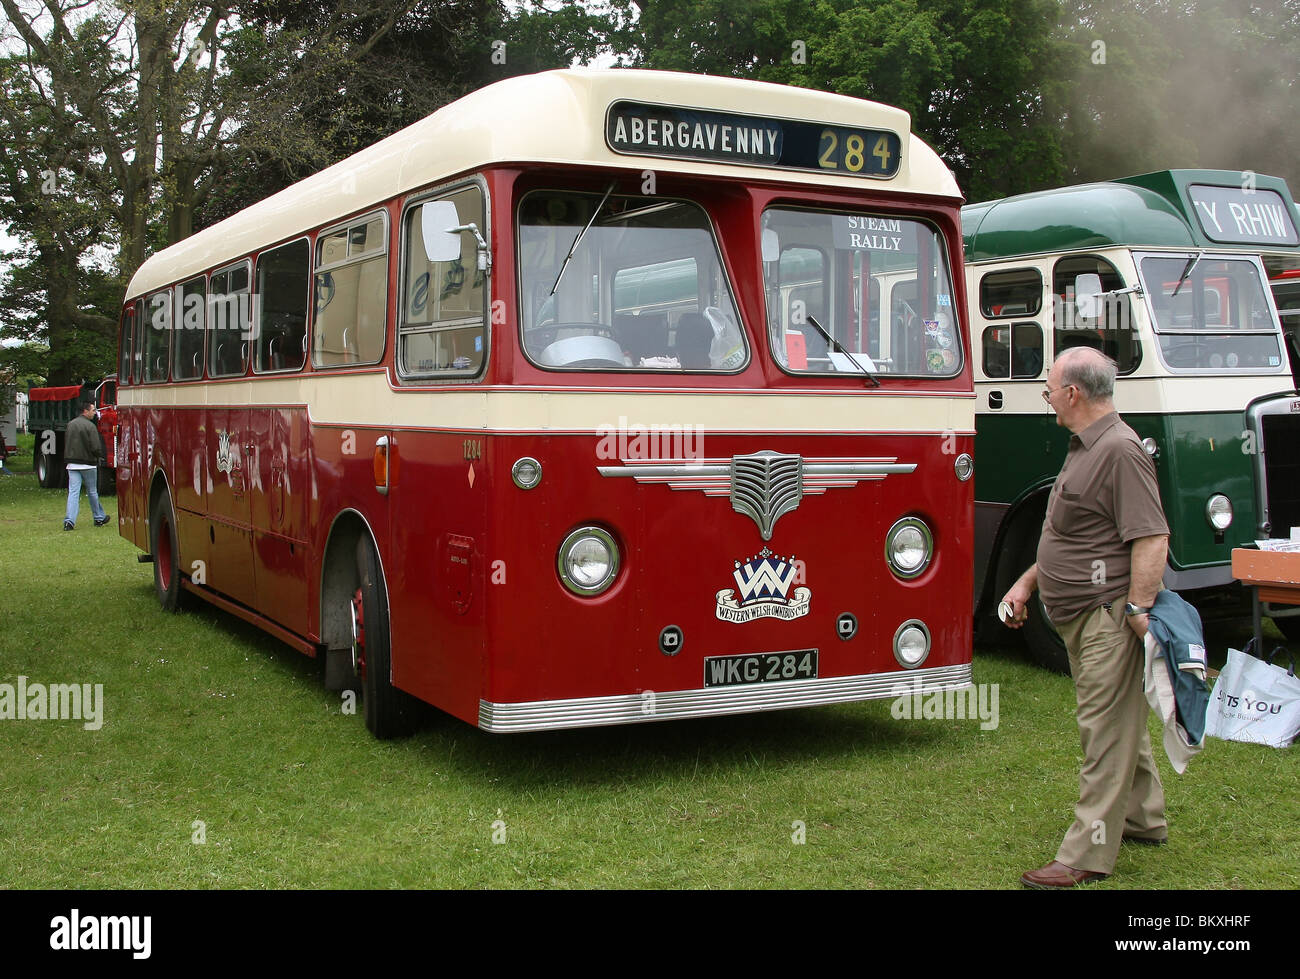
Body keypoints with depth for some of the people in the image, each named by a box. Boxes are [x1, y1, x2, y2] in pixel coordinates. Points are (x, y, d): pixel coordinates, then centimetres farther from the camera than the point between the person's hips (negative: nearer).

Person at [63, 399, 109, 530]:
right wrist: (100, 456, 3)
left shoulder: (70, 425, 6)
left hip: (72, 464, 4)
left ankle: (69, 521, -10)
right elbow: (96, 448, -16)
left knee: (73, 492, 0)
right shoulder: (90, 426, -13)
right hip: (88, 464, -4)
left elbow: (66, 444, 13)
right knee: (92, 492, 10)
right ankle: (99, 518, 23)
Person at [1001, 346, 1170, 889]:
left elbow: (1151, 538, -24)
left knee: (1106, 728, -6)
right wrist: (1027, 582, 22)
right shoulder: (1083, 448, 15)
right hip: (1082, 618, 11)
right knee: (1120, 720, 21)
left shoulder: (1120, 450, -18)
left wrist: (1138, 609, -28)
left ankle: (1088, 855, -3)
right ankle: (1143, 818, 36)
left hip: (1108, 618, -11)